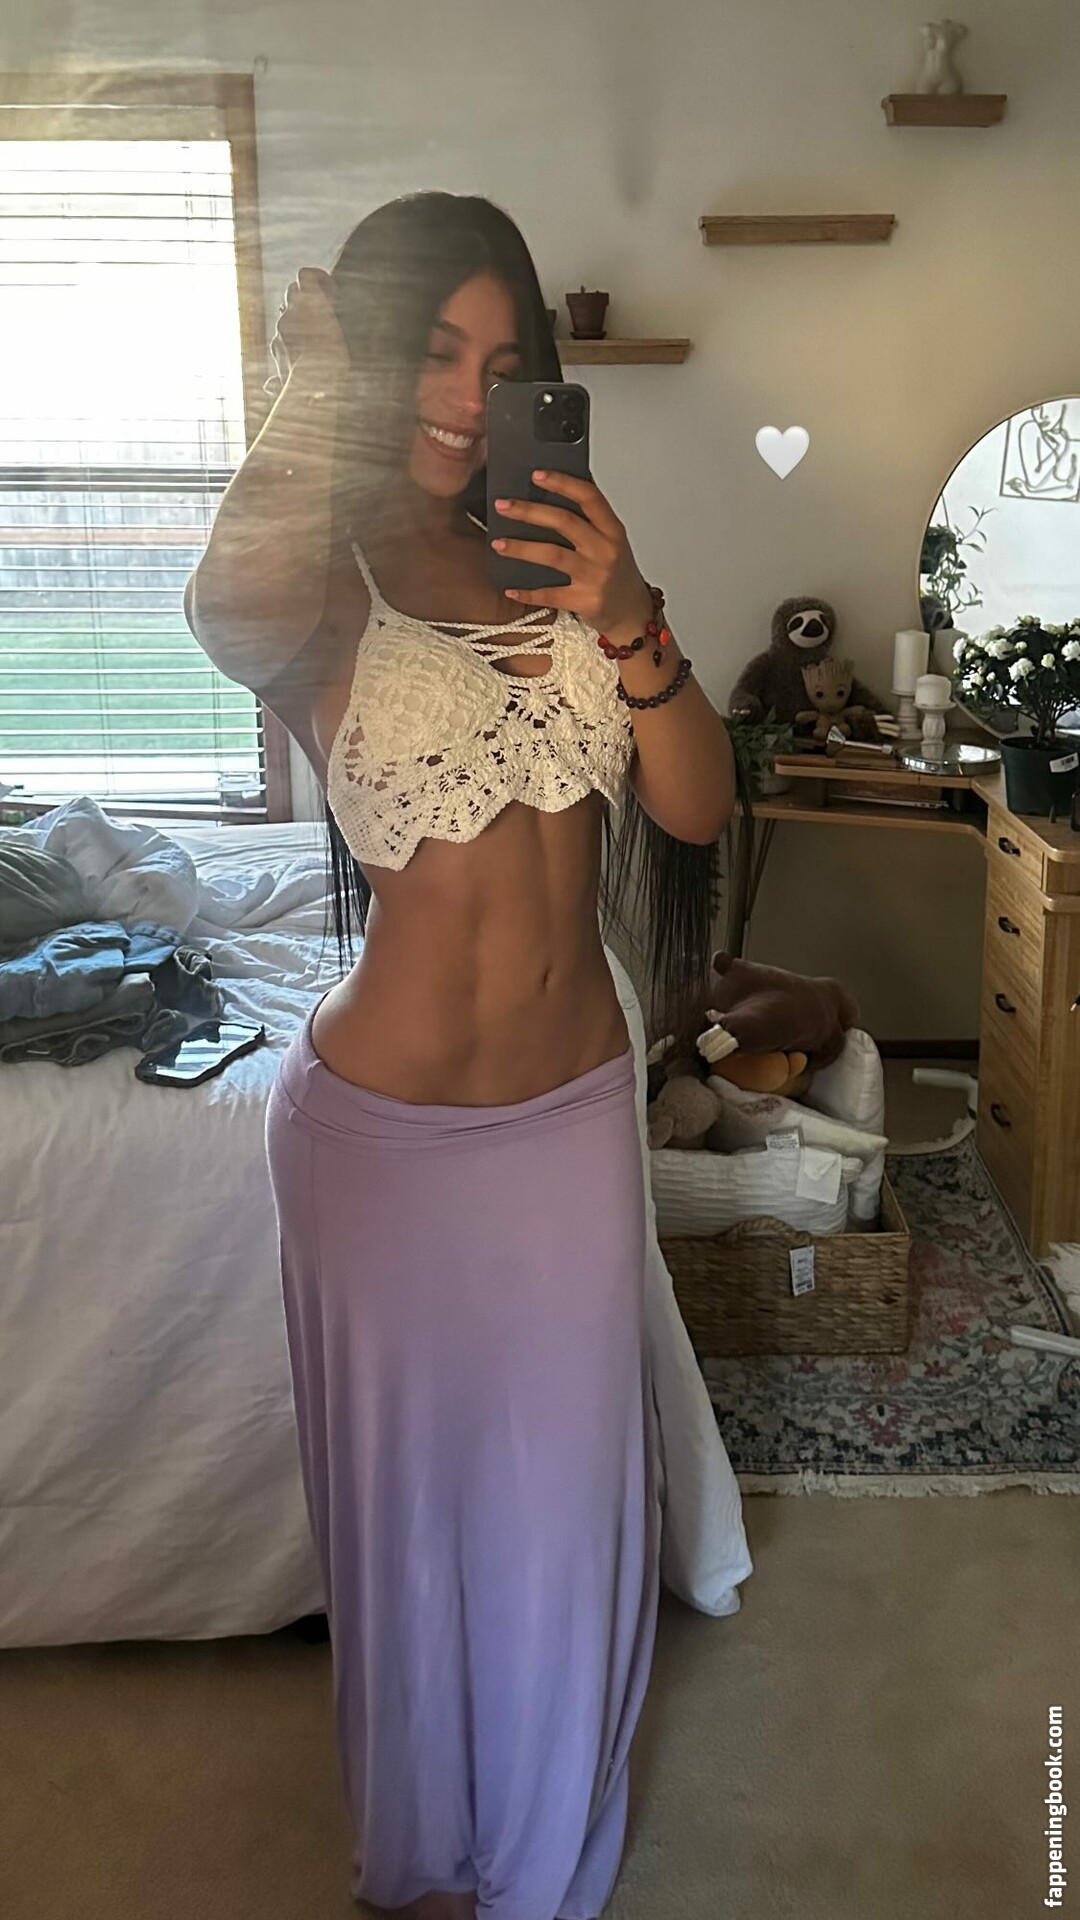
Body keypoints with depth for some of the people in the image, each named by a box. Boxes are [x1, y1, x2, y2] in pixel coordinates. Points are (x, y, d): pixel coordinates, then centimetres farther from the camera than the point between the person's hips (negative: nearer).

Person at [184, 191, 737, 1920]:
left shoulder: (563, 552, 3)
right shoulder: (327, 575, -11)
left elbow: (697, 810, -6)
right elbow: (228, 609, -38)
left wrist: (627, 625, -22)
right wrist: (323, 393, -26)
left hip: (577, 1109, 4)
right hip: (388, 1127, -4)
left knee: (567, 1489, 20)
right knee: (409, 1498, 17)